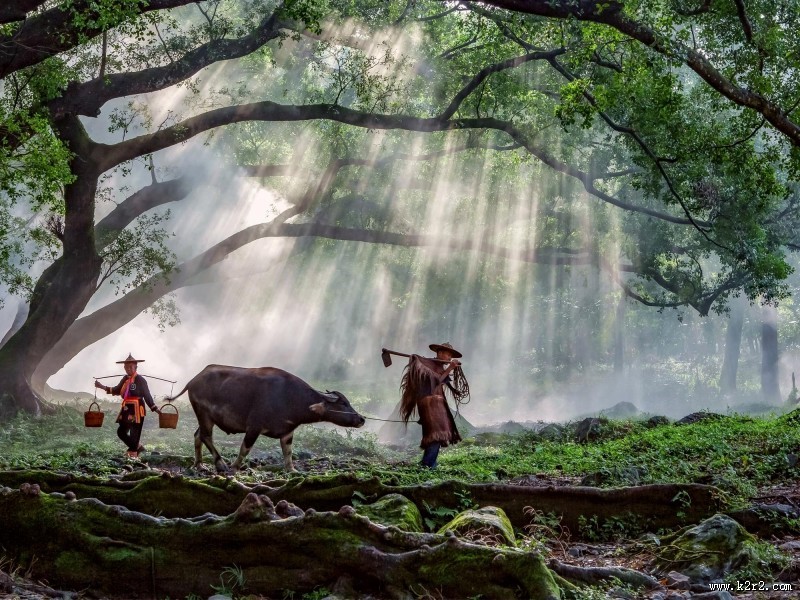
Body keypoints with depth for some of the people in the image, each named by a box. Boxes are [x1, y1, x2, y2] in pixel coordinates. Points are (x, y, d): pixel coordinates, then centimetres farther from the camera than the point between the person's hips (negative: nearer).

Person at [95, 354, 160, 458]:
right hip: (126, 409, 7)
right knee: (121, 431, 9)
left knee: (134, 433, -2)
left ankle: (133, 452, 9)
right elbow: (117, 390, 22)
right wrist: (102, 387, 21)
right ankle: (137, 447, 23)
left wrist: (155, 408, -13)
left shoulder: (140, 380, -10)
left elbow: (147, 395, -9)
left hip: (137, 409, -7)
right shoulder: (125, 379, 9)